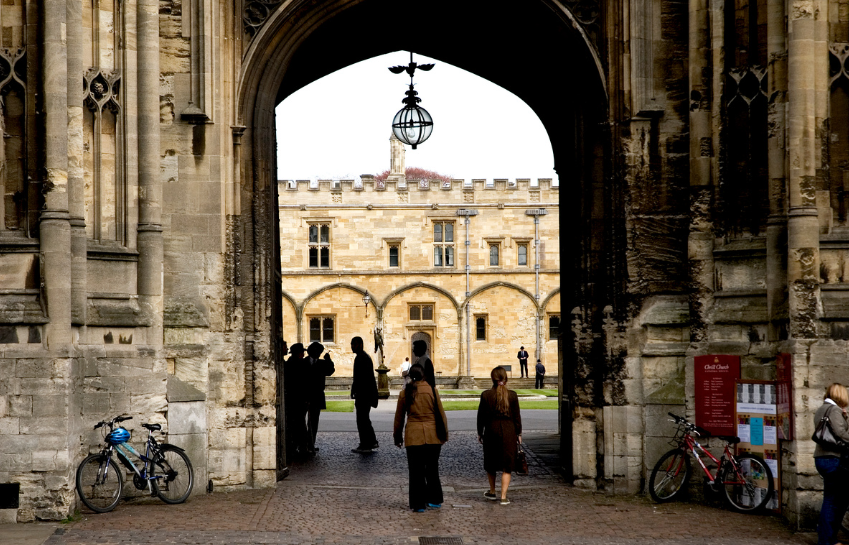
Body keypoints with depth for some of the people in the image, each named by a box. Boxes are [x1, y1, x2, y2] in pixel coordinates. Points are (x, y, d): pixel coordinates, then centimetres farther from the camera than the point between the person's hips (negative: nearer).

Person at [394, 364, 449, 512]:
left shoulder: (404, 393, -1)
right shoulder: (431, 390, -3)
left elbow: (399, 417, 6)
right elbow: (441, 414, 1)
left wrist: (398, 437, 17)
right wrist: (444, 434, 11)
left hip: (413, 436, -1)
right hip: (432, 436, 1)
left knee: (416, 471, 4)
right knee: (432, 468, 15)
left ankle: (418, 504, 4)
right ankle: (434, 500, 23)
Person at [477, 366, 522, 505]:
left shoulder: (486, 395, -6)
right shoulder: (512, 395, -5)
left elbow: (481, 416, -1)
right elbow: (517, 416, 0)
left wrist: (479, 433, 11)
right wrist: (518, 433, 11)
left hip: (491, 431, 0)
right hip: (508, 431, 0)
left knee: (490, 464, 18)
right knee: (507, 465, 4)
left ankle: (492, 492, 31)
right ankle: (503, 497, -3)